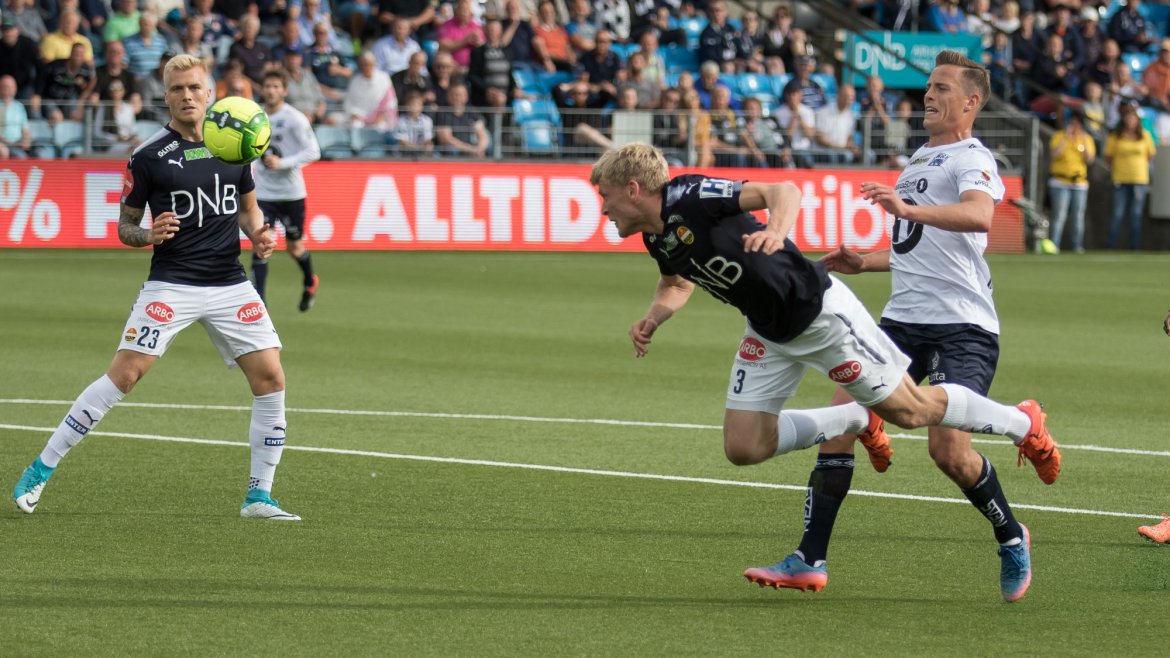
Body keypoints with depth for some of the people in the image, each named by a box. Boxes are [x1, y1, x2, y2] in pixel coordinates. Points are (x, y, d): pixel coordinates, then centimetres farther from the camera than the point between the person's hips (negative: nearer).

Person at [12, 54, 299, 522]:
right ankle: (40, 470, -6)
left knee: (270, 379, -6)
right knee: (124, 374, -15)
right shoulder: (149, 157, -3)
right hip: (171, 284, -4)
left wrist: (258, 233, 0)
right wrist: (149, 234, -19)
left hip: (230, 285, 4)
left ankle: (259, 497, 6)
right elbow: (124, 226, 3)